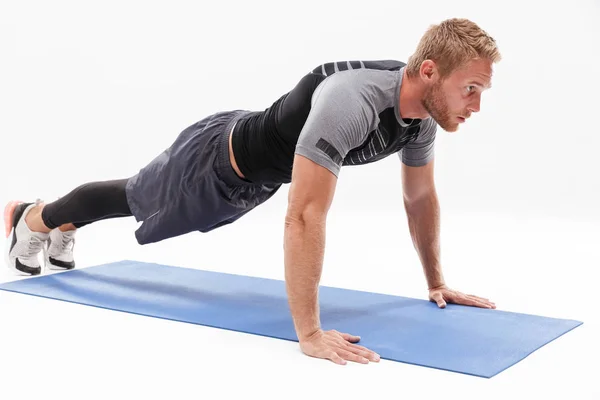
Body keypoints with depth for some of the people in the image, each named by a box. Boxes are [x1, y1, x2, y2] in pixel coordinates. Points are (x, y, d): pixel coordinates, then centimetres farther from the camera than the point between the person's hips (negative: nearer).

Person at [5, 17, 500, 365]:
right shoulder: (351, 103, -46)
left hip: (252, 178, 7)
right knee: (137, 201, 22)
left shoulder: (422, 114, -17)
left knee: (133, 201, 32)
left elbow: (421, 197, -1)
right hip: (212, 164, -7)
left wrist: (436, 282, 2)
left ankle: (65, 226, 63)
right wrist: (309, 333, -48)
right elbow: (304, 217, -50)